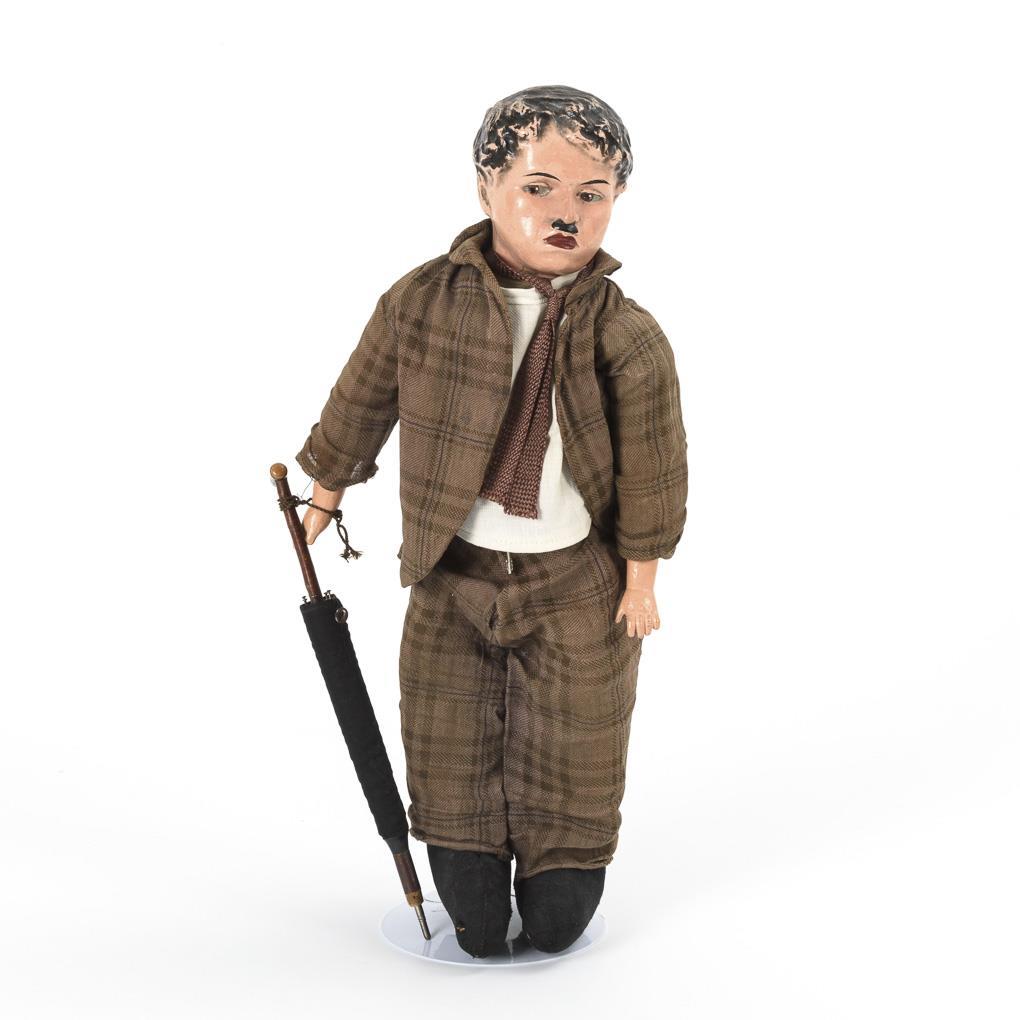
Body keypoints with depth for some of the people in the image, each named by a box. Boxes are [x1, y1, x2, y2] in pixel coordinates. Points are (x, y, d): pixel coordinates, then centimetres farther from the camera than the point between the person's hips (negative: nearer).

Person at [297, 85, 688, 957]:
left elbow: (653, 468, -6)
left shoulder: (627, 337, -14)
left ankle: (563, 883, 39)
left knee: (571, 758, 10)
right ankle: (472, 900, 35)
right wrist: (324, 497, 16)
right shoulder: (422, 300, -10)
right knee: (452, 754, 10)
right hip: (451, 576, 1)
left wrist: (641, 577, -2)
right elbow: (363, 401, 5)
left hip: (577, 587, -1)